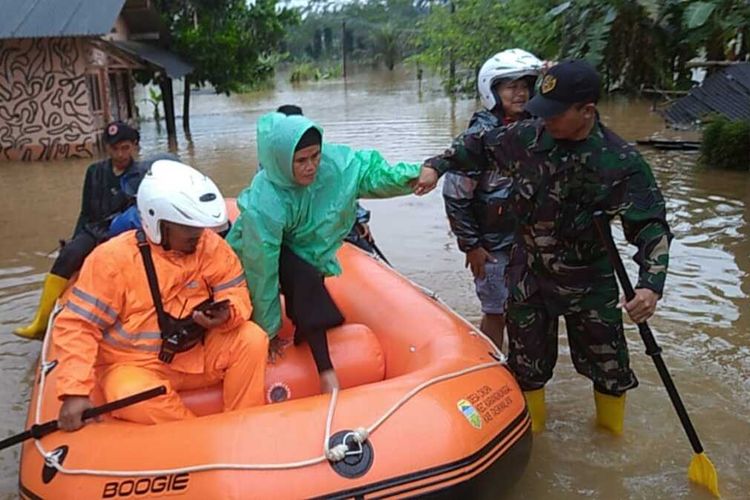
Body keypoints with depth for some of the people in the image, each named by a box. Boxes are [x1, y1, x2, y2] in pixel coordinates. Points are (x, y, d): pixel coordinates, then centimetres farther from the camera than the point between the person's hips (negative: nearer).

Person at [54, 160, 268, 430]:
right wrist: (75, 392, -24)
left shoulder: (212, 246, -6)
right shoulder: (113, 257, -15)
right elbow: (77, 326, -14)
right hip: (135, 365, -3)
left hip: (199, 354, 3)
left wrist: (225, 315, -28)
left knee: (252, 339, -18)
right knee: (134, 398, -35)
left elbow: (236, 295, -2)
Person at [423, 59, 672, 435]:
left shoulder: (621, 162, -18)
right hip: (528, 277, 2)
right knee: (527, 364, 15)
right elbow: (478, 146, 7)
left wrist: (651, 285, -32)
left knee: (608, 366, 13)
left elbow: (650, 226, -18)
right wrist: (437, 165, -3)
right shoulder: (527, 137, -10)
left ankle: (611, 438, 41)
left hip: (589, 283, -2)